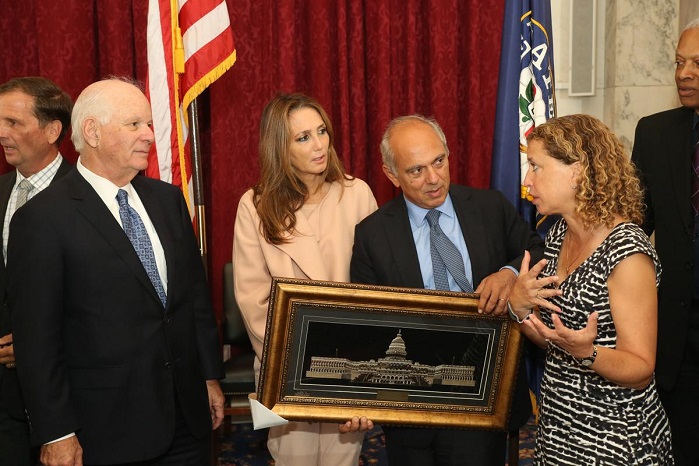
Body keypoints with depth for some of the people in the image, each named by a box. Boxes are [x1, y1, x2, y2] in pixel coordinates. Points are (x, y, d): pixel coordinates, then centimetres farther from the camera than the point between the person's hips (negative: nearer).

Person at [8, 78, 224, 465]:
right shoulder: (42, 218, -12)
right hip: (107, 425, -5)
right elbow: (37, 336, -12)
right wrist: (56, 434, -11)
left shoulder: (168, 199, 7)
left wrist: (210, 376, 13)